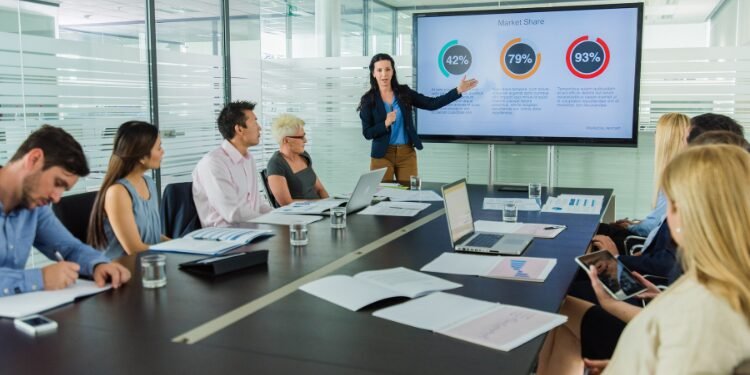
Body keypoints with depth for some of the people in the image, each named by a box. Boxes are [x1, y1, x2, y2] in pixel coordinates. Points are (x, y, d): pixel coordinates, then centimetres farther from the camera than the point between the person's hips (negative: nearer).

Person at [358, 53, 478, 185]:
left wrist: (458, 90, -9)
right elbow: (367, 133, -7)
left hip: (407, 153, 2)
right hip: (382, 155, -2)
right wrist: (386, 123, -23)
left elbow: (432, 104, -3)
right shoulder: (368, 100, -4)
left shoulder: (404, 92, 2)